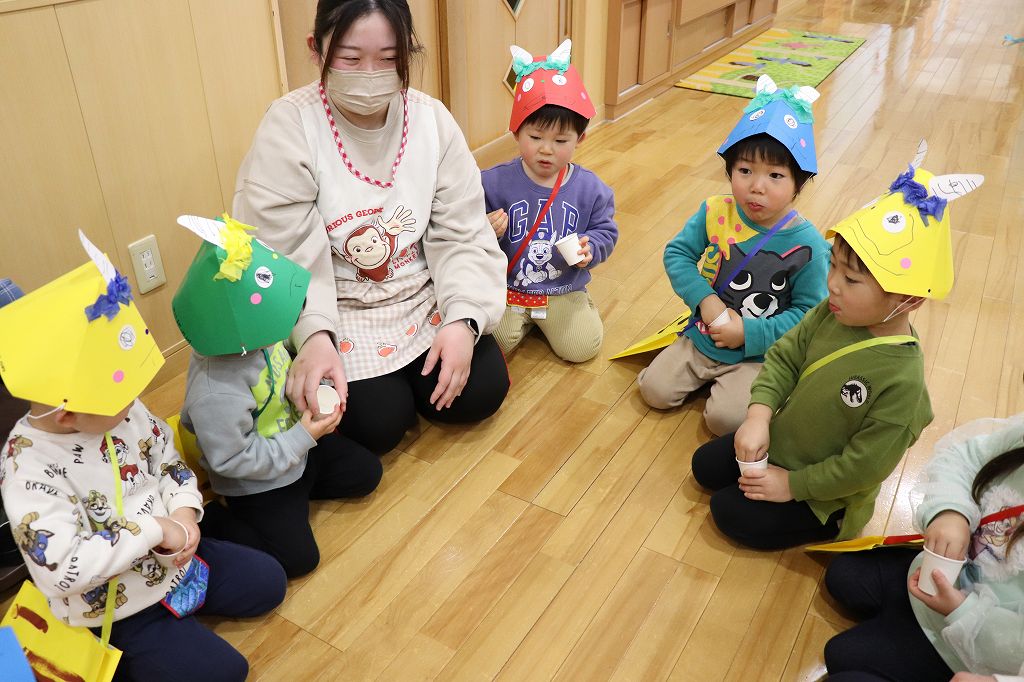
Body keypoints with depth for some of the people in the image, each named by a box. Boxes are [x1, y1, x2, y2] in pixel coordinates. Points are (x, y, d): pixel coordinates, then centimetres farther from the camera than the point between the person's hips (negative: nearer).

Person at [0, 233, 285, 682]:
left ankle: (179, 596, 20)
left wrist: (184, 514, -14)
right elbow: (64, 569, -36)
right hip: (119, 613, -7)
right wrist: (153, 529, -32)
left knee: (268, 581, 12)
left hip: (174, 557, 7)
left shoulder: (122, 408, -10)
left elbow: (168, 460, 4)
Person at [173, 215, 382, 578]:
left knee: (366, 471, 12)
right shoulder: (216, 394, -38)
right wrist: (303, 437, -26)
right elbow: (234, 461, -28)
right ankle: (208, 521, 6)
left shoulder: (257, 339, -15)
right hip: (257, 484, -8)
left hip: (296, 444, 8)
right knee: (297, 556, -9)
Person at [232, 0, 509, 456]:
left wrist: (464, 319, -19)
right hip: (336, 313, -3)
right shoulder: (288, 127, -17)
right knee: (379, 423, -16)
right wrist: (313, 335, -34)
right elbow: (282, 255, -19)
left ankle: (410, 374, 23)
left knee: (481, 393, -8)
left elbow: (461, 236, -6)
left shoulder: (432, 119, -6)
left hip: (425, 298, 4)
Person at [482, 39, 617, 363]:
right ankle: (522, 317, 18)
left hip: (566, 290, 1)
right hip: (508, 287, -1)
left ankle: (546, 319, 22)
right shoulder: (495, 183, -10)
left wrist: (590, 248, -19)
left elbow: (606, 231, 2)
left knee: (582, 347, -10)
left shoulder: (590, 189, -5)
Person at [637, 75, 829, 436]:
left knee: (725, 418, -19)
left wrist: (749, 333, -21)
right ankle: (708, 375, 22)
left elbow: (808, 311, -13)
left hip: (757, 355, -3)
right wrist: (705, 299, -17)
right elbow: (677, 252, -2)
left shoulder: (806, 245, -19)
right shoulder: (715, 213, -10)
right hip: (702, 336, 4)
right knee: (654, 390, -4)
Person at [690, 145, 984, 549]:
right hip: (779, 441, 7)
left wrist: (792, 485, -19)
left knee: (732, 513, -7)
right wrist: (759, 415, -20)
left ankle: (826, 525, 11)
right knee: (704, 466, 12)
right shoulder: (833, 314, -16)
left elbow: (862, 467, -27)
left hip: (825, 495, -6)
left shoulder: (901, 382, -33)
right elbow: (784, 356, -6)